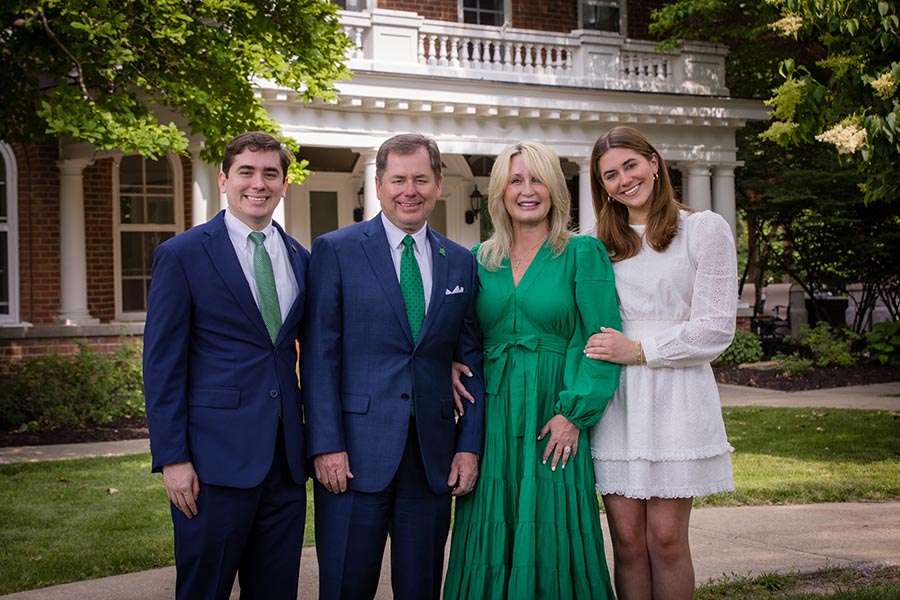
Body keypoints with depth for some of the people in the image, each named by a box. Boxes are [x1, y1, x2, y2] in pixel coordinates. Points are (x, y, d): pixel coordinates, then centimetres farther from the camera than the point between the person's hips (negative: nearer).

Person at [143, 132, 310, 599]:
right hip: (216, 456, -4)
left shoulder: (300, 258, 11)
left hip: (285, 456, 5)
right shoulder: (181, 255, -3)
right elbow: (162, 363, -6)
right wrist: (172, 458, -11)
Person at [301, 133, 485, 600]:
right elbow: (319, 356, -5)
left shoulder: (461, 263, 10)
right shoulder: (335, 250, -1)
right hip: (355, 455, -3)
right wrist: (326, 446, -11)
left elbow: (471, 360, 11)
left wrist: (470, 445, 3)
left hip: (434, 457, 3)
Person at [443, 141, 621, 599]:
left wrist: (573, 413, -15)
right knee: (492, 540, 7)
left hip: (554, 415, -3)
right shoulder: (479, 260, 11)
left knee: (551, 537, 1)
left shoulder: (583, 253, 0)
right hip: (493, 418, 4)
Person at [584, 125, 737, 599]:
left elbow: (717, 327, -5)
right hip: (614, 399, 3)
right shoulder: (603, 244, 15)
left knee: (666, 538, -3)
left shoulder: (704, 229, 3)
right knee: (627, 540, 2)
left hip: (676, 397, -3)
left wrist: (640, 351, -10)